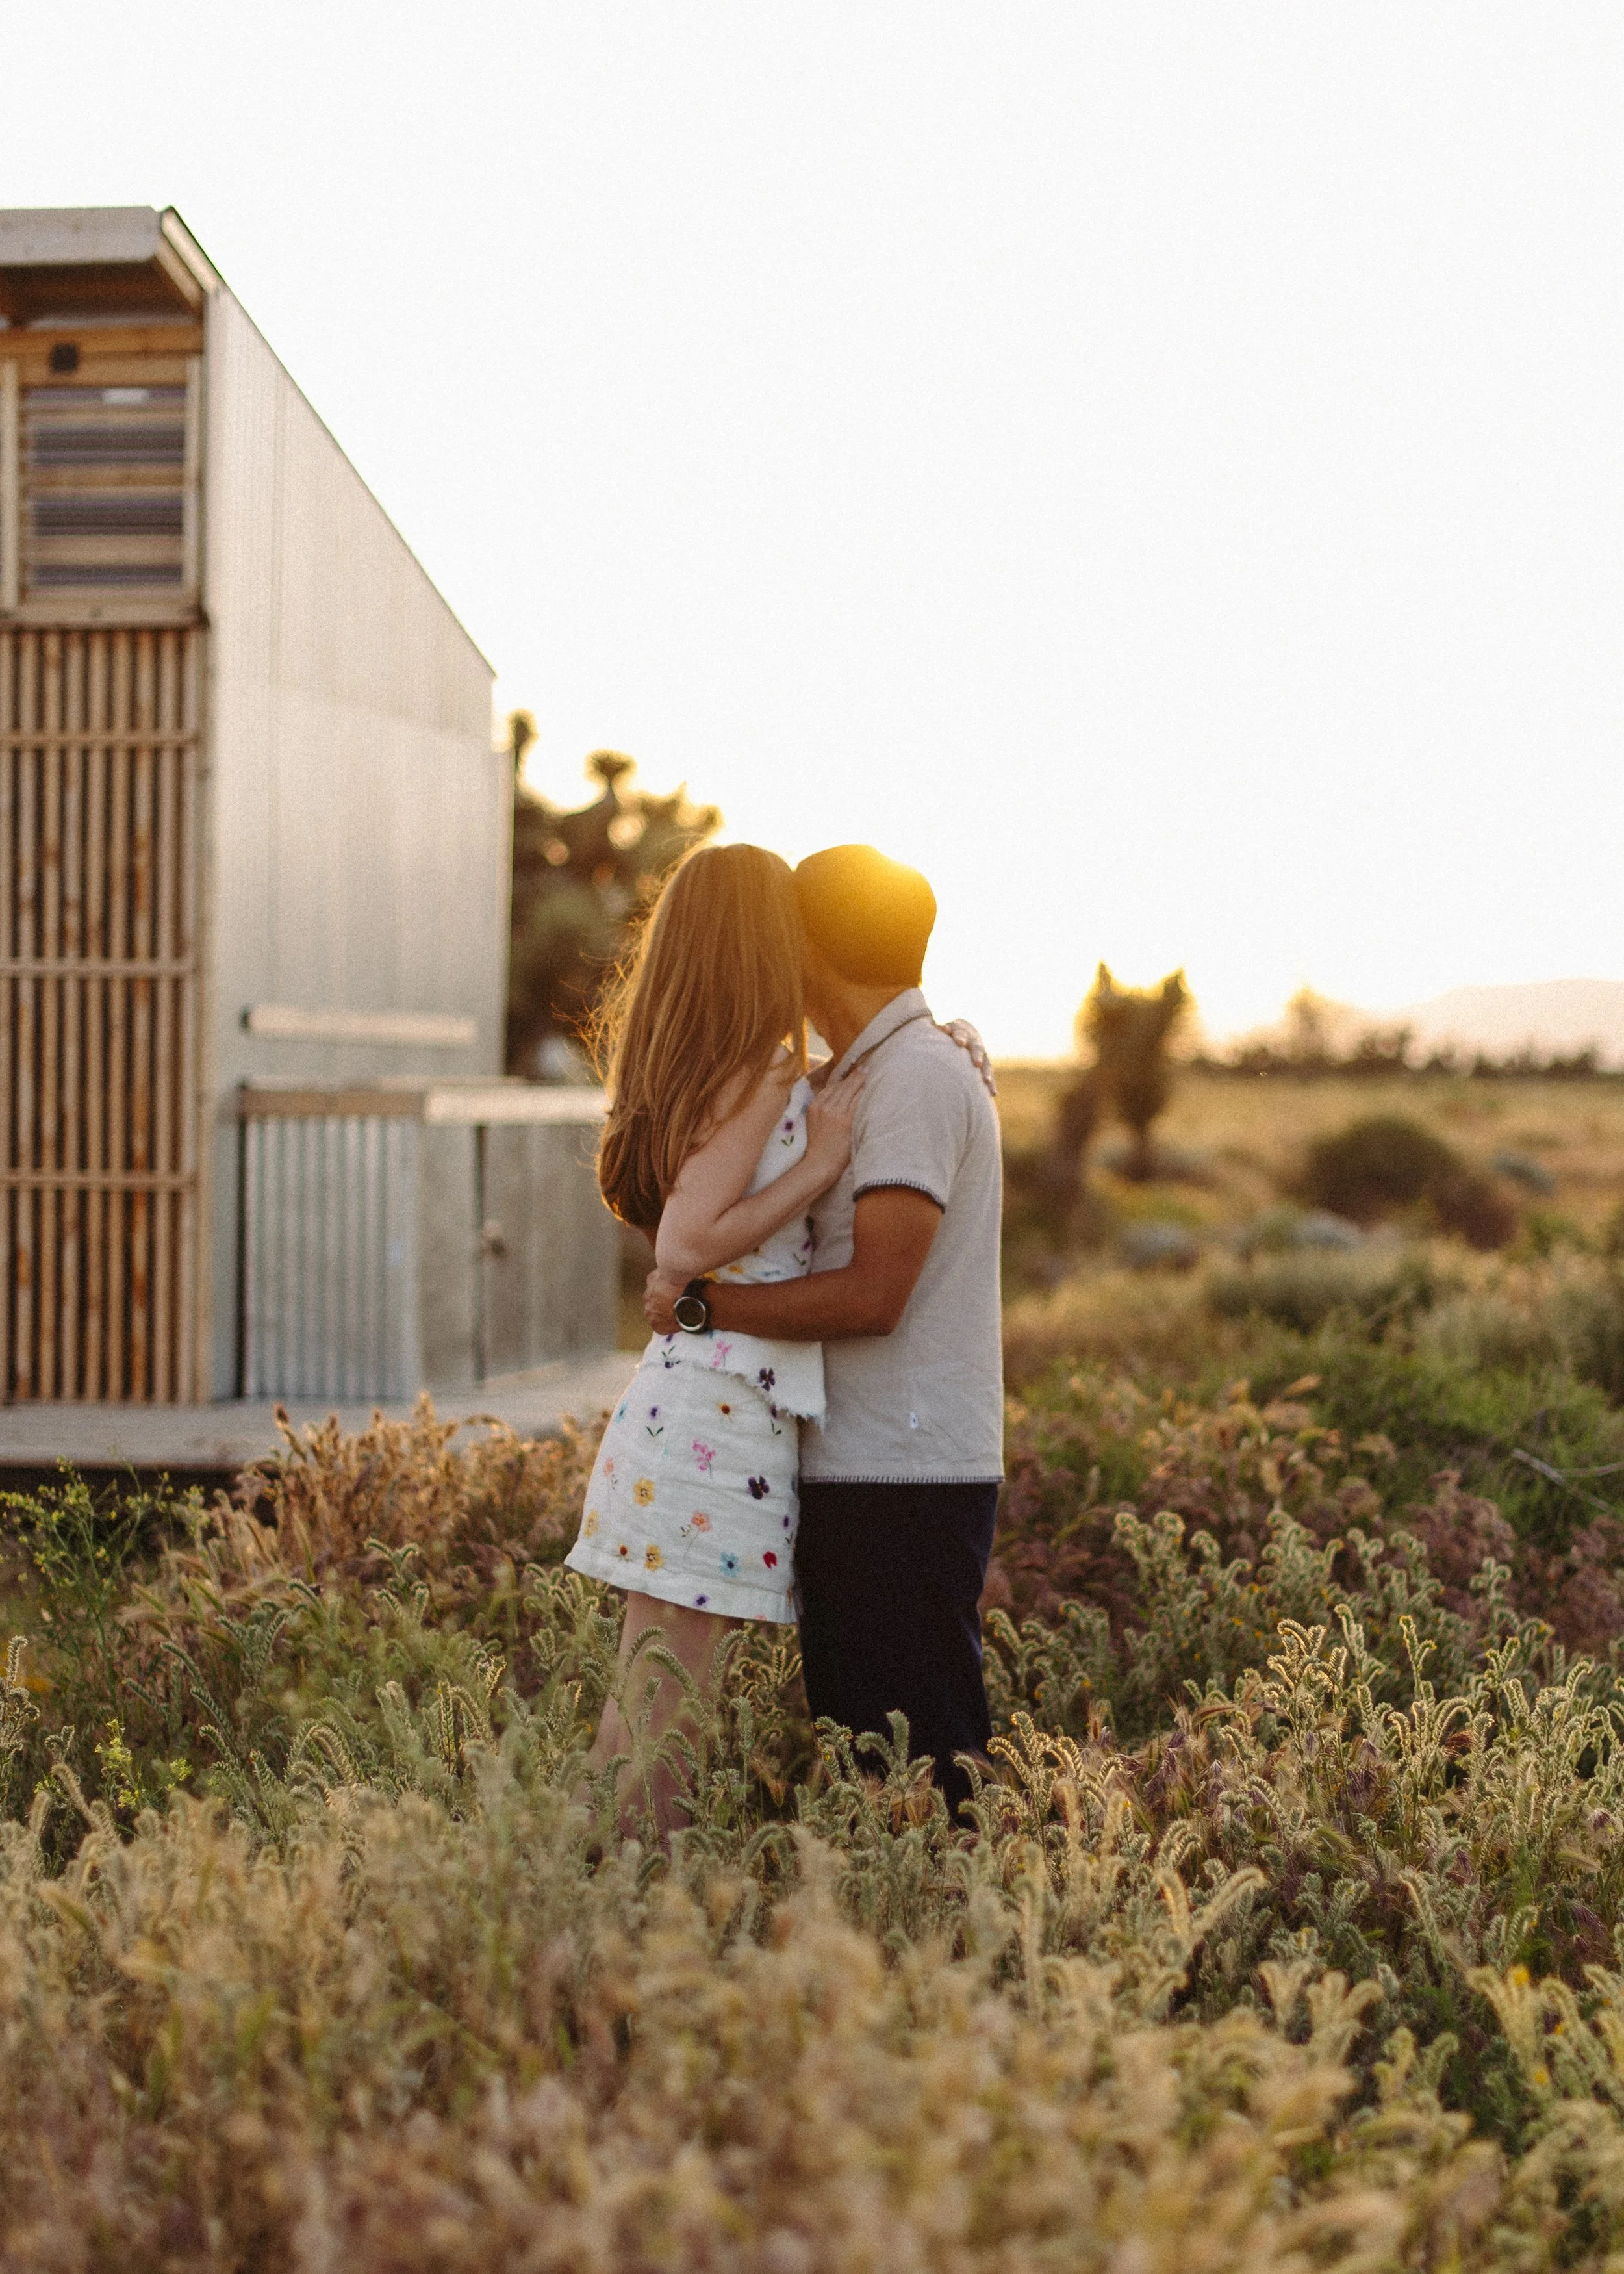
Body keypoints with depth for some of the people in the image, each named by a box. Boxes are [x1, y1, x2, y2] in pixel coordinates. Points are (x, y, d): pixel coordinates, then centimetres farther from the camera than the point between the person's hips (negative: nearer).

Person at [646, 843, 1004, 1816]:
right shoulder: (872, 1075, 18)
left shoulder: (917, 1074, -13)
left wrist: (698, 1304, -13)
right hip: (865, 1473, 10)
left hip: (904, 1479, -10)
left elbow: (872, 1297, -21)